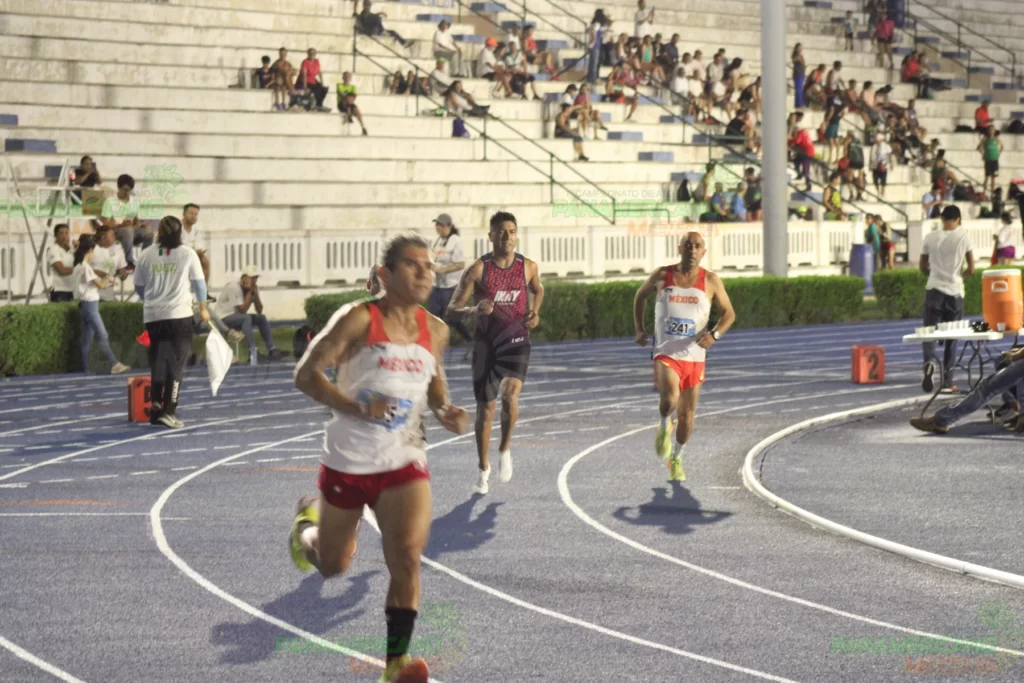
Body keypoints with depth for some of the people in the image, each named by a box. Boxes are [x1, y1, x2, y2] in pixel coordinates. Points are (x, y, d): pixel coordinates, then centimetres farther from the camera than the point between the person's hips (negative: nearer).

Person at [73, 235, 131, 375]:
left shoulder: (79, 266, 14)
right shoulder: (85, 267, -15)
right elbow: (100, 285, -14)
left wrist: (105, 281, 5)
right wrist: (109, 279, 3)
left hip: (86, 304, 9)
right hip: (90, 304, -9)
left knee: (87, 340, 8)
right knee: (103, 336, -10)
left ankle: (85, 370, 8)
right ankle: (115, 364, -13)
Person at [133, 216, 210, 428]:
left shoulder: (146, 255, 3)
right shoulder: (187, 254, -2)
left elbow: (139, 287, 10)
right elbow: (199, 282, 4)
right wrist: (203, 308, 19)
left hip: (153, 317, 3)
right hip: (179, 315, -3)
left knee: (158, 363, 15)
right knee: (176, 365, 1)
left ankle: (156, 406, 12)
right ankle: (169, 411, -6)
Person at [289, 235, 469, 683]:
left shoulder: (435, 331, 2)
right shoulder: (359, 319, -14)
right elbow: (306, 374, -15)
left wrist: (445, 411, 1)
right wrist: (355, 407, -29)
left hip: (405, 463, 2)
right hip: (348, 461, -2)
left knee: (407, 556, -20)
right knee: (332, 566, 16)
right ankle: (309, 520, 53)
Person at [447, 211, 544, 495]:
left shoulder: (528, 267, -2)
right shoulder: (479, 269, -10)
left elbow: (538, 290, 22)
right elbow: (452, 309, -11)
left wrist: (535, 312, 2)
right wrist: (475, 309, -31)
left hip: (516, 340, 0)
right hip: (485, 342, 0)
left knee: (510, 395, -24)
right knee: (485, 409, 7)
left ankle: (505, 450, 2)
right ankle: (483, 468, 26)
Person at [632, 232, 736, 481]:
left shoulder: (711, 281, -2)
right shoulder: (662, 276, -3)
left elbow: (729, 313, 6)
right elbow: (641, 296, 15)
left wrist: (714, 334, -13)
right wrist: (639, 330, 6)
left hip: (695, 357, 2)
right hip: (666, 354, -2)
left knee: (686, 415, 9)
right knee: (670, 398, -28)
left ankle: (676, 458, 34)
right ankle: (665, 426, 7)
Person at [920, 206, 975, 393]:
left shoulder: (930, 237, 3)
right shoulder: (964, 236, -2)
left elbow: (922, 267, 12)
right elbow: (971, 269, -1)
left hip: (934, 290, 0)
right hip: (955, 291, 0)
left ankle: (930, 360, -30)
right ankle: (947, 381, 10)